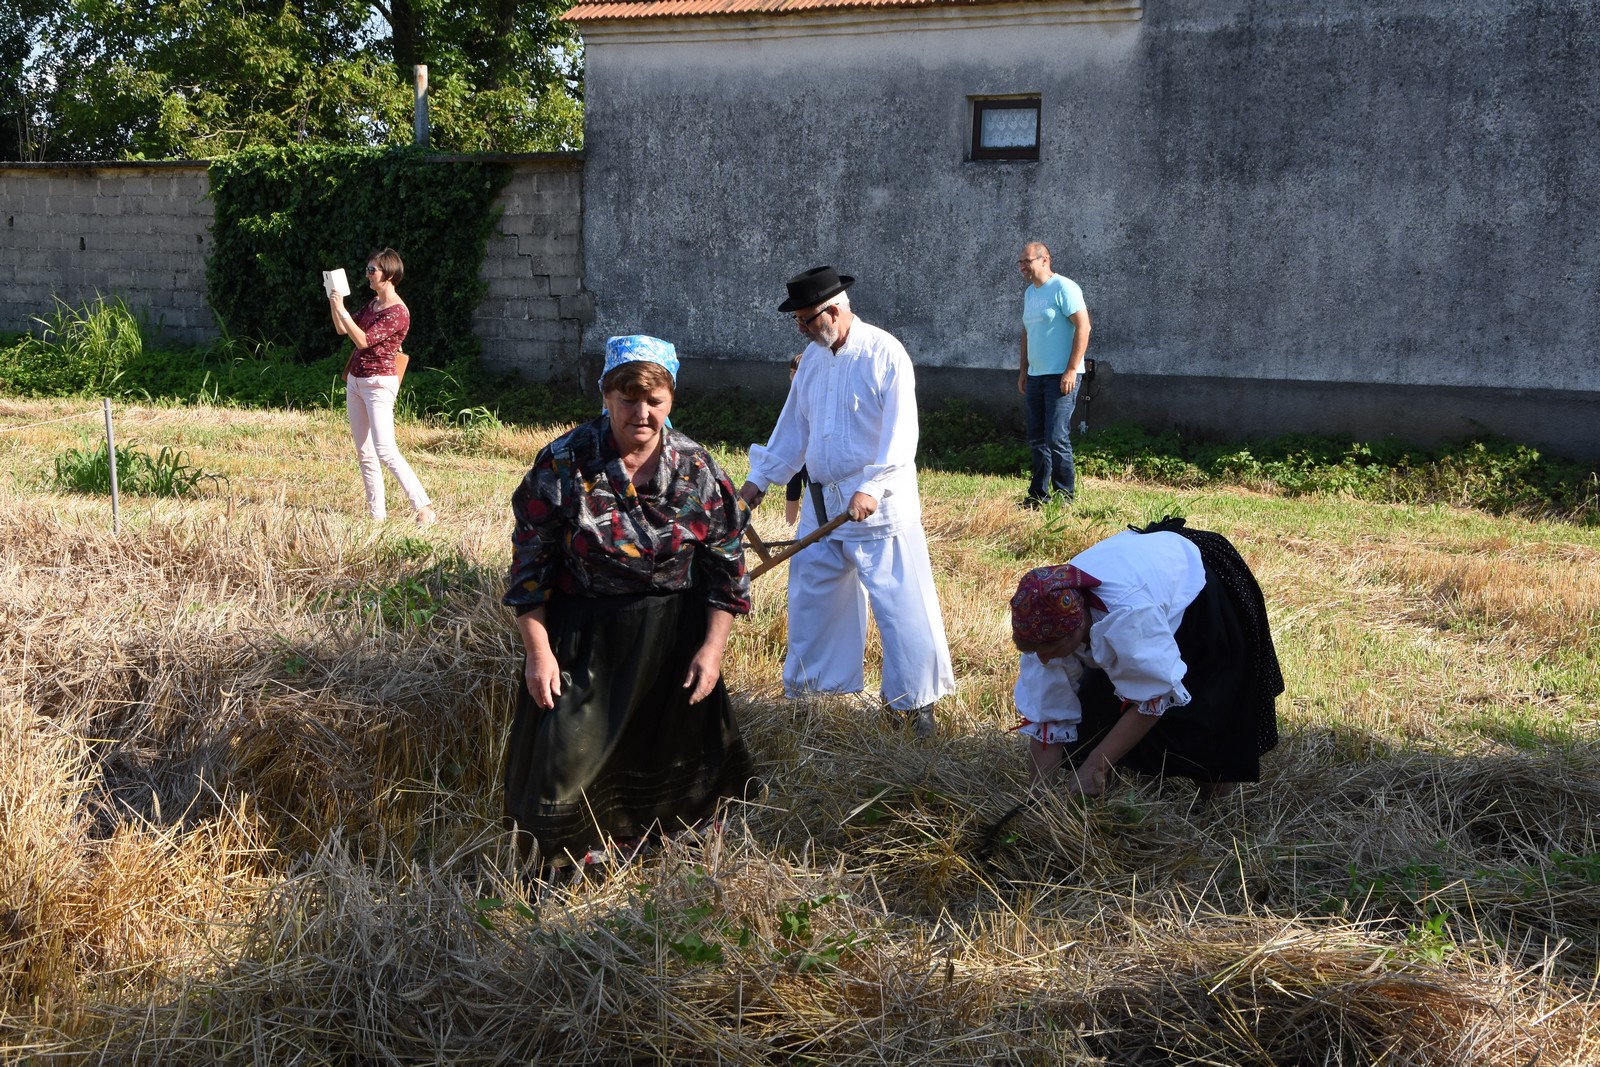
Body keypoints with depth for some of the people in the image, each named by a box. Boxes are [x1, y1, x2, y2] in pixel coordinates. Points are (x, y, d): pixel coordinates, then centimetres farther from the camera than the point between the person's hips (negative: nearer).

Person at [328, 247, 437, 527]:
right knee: (364, 453, 8)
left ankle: (424, 508, -18)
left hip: (378, 383, -9)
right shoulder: (373, 303, 12)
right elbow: (342, 330, 17)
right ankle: (377, 513, 11)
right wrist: (334, 304, 2)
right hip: (355, 380, 9)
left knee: (385, 451, -18)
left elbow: (363, 340, -21)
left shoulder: (397, 312, -16)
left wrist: (341, 309, -17)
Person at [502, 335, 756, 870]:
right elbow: (530, 562, -9)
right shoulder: (564, 463, -13)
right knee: (571, 753, 0)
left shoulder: (697, 470, -7)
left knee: (674, 746, 15)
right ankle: (569, 863, 24)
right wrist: (537, 650, -11)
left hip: (675, 636, 2)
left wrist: (712, 647, -6)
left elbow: (726, 564, -1)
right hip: (584, 637, -2)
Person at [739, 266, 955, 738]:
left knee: (901, 605, -4)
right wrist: (760, 479, 16)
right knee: (811, 597, 13)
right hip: (822, 502, 7)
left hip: (879, 507, -7)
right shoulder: (814, 357, 10)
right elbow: (793, 425, 18)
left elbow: (900, 433, -19)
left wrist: (871, 488, -28)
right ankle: (803, 688, 27)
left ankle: (916, 702, 7)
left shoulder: (884, 354, -13)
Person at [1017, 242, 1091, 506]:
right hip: (1036, 376, 8)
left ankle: (1065, 496, -3)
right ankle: (1038, 495, 16)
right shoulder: (1029, 292, 16)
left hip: (1061, 377, -8)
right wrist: (1023, 371, 19)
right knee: (1037, 440, 9)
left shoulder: (1063, 288, -11)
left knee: (1057, 439, -11)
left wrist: (1071, 370, -19)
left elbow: (1083, 326, -16)